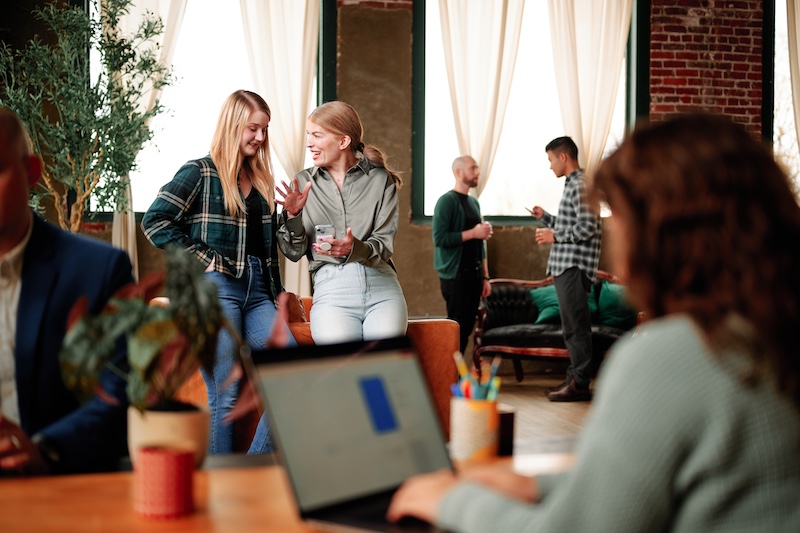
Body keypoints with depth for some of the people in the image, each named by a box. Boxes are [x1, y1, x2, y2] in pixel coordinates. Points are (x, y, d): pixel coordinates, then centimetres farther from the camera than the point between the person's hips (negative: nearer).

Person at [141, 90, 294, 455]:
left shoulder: (262, 180, 19)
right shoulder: (200, 173, 0)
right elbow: (155, 222, -7)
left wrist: (276, 293, 17)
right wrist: (202, 258, -10)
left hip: (256, 291, 6)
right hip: (214, 288, -6)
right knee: (224, 397, -5)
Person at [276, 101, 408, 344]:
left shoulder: (380, 180, 8)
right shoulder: (303, 183, 11)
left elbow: (384, 245, 3)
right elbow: (294, 252, 10)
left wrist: (355, 248, -19)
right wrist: (293, 215, -10)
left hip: (381, 287, 0)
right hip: (331, 288, 0)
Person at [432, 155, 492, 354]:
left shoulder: (474, 202, 16)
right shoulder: (447, 201, -8)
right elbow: (439, 238, -18)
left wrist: (485, 276, 13)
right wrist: (473, 233, -16)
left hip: (474, 275, 7)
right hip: (455, 275, -7)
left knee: (467, 328, 7)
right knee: (457, 328, -8)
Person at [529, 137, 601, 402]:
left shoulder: (581, 185, -12)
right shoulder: (572, 185, 20)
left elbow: (587, 227, -21)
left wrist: (555, 237, -14)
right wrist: (546, 218, 18)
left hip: (575, 265, -11)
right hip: (565, 265, 11)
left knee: (575, 325, -8)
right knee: (573, 325, 13)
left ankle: (580, 384, -6)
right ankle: (576, 376, 19)